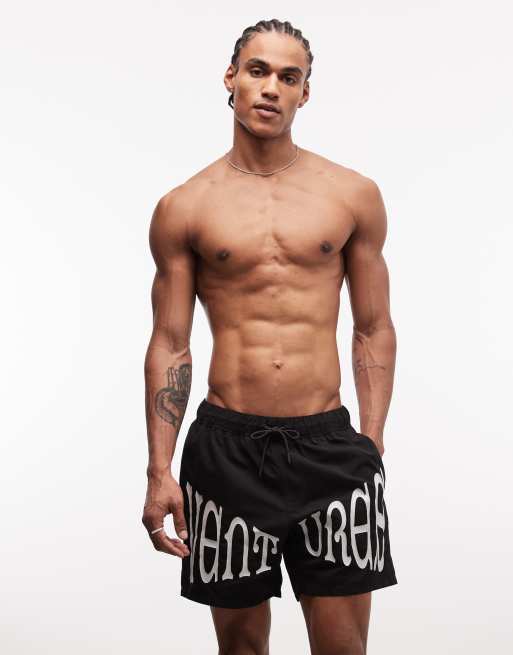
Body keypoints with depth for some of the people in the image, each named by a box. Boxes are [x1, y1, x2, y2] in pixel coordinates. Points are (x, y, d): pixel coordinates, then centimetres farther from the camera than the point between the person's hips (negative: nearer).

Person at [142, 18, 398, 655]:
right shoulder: (182, 208, 4)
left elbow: (374, 330, 8)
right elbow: (169, 344, 4)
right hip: (225, 446, 0)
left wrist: (371, 446, 0)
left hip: (330, 442, 0)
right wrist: (159, 471, -1)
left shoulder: (354, 195, 6)